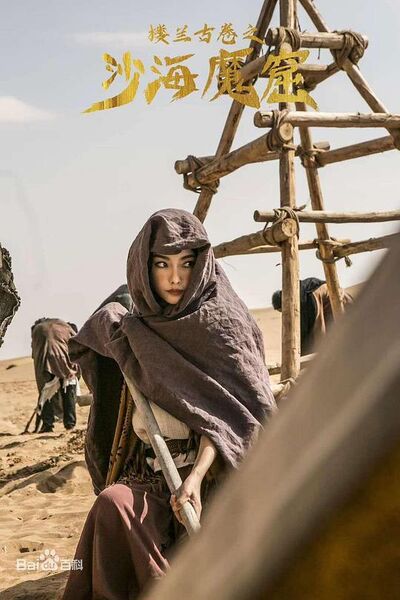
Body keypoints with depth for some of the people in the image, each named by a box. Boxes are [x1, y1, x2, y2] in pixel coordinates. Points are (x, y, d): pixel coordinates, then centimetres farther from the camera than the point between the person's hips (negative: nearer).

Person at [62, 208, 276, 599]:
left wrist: (197, 476, -29)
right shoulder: (141, 325, 12)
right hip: (149, 470, 5)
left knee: (116, 506, -31)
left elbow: (230, 409, -15)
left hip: (210, 468, -5)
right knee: (113, 503, -29)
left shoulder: (220, 319, -5)